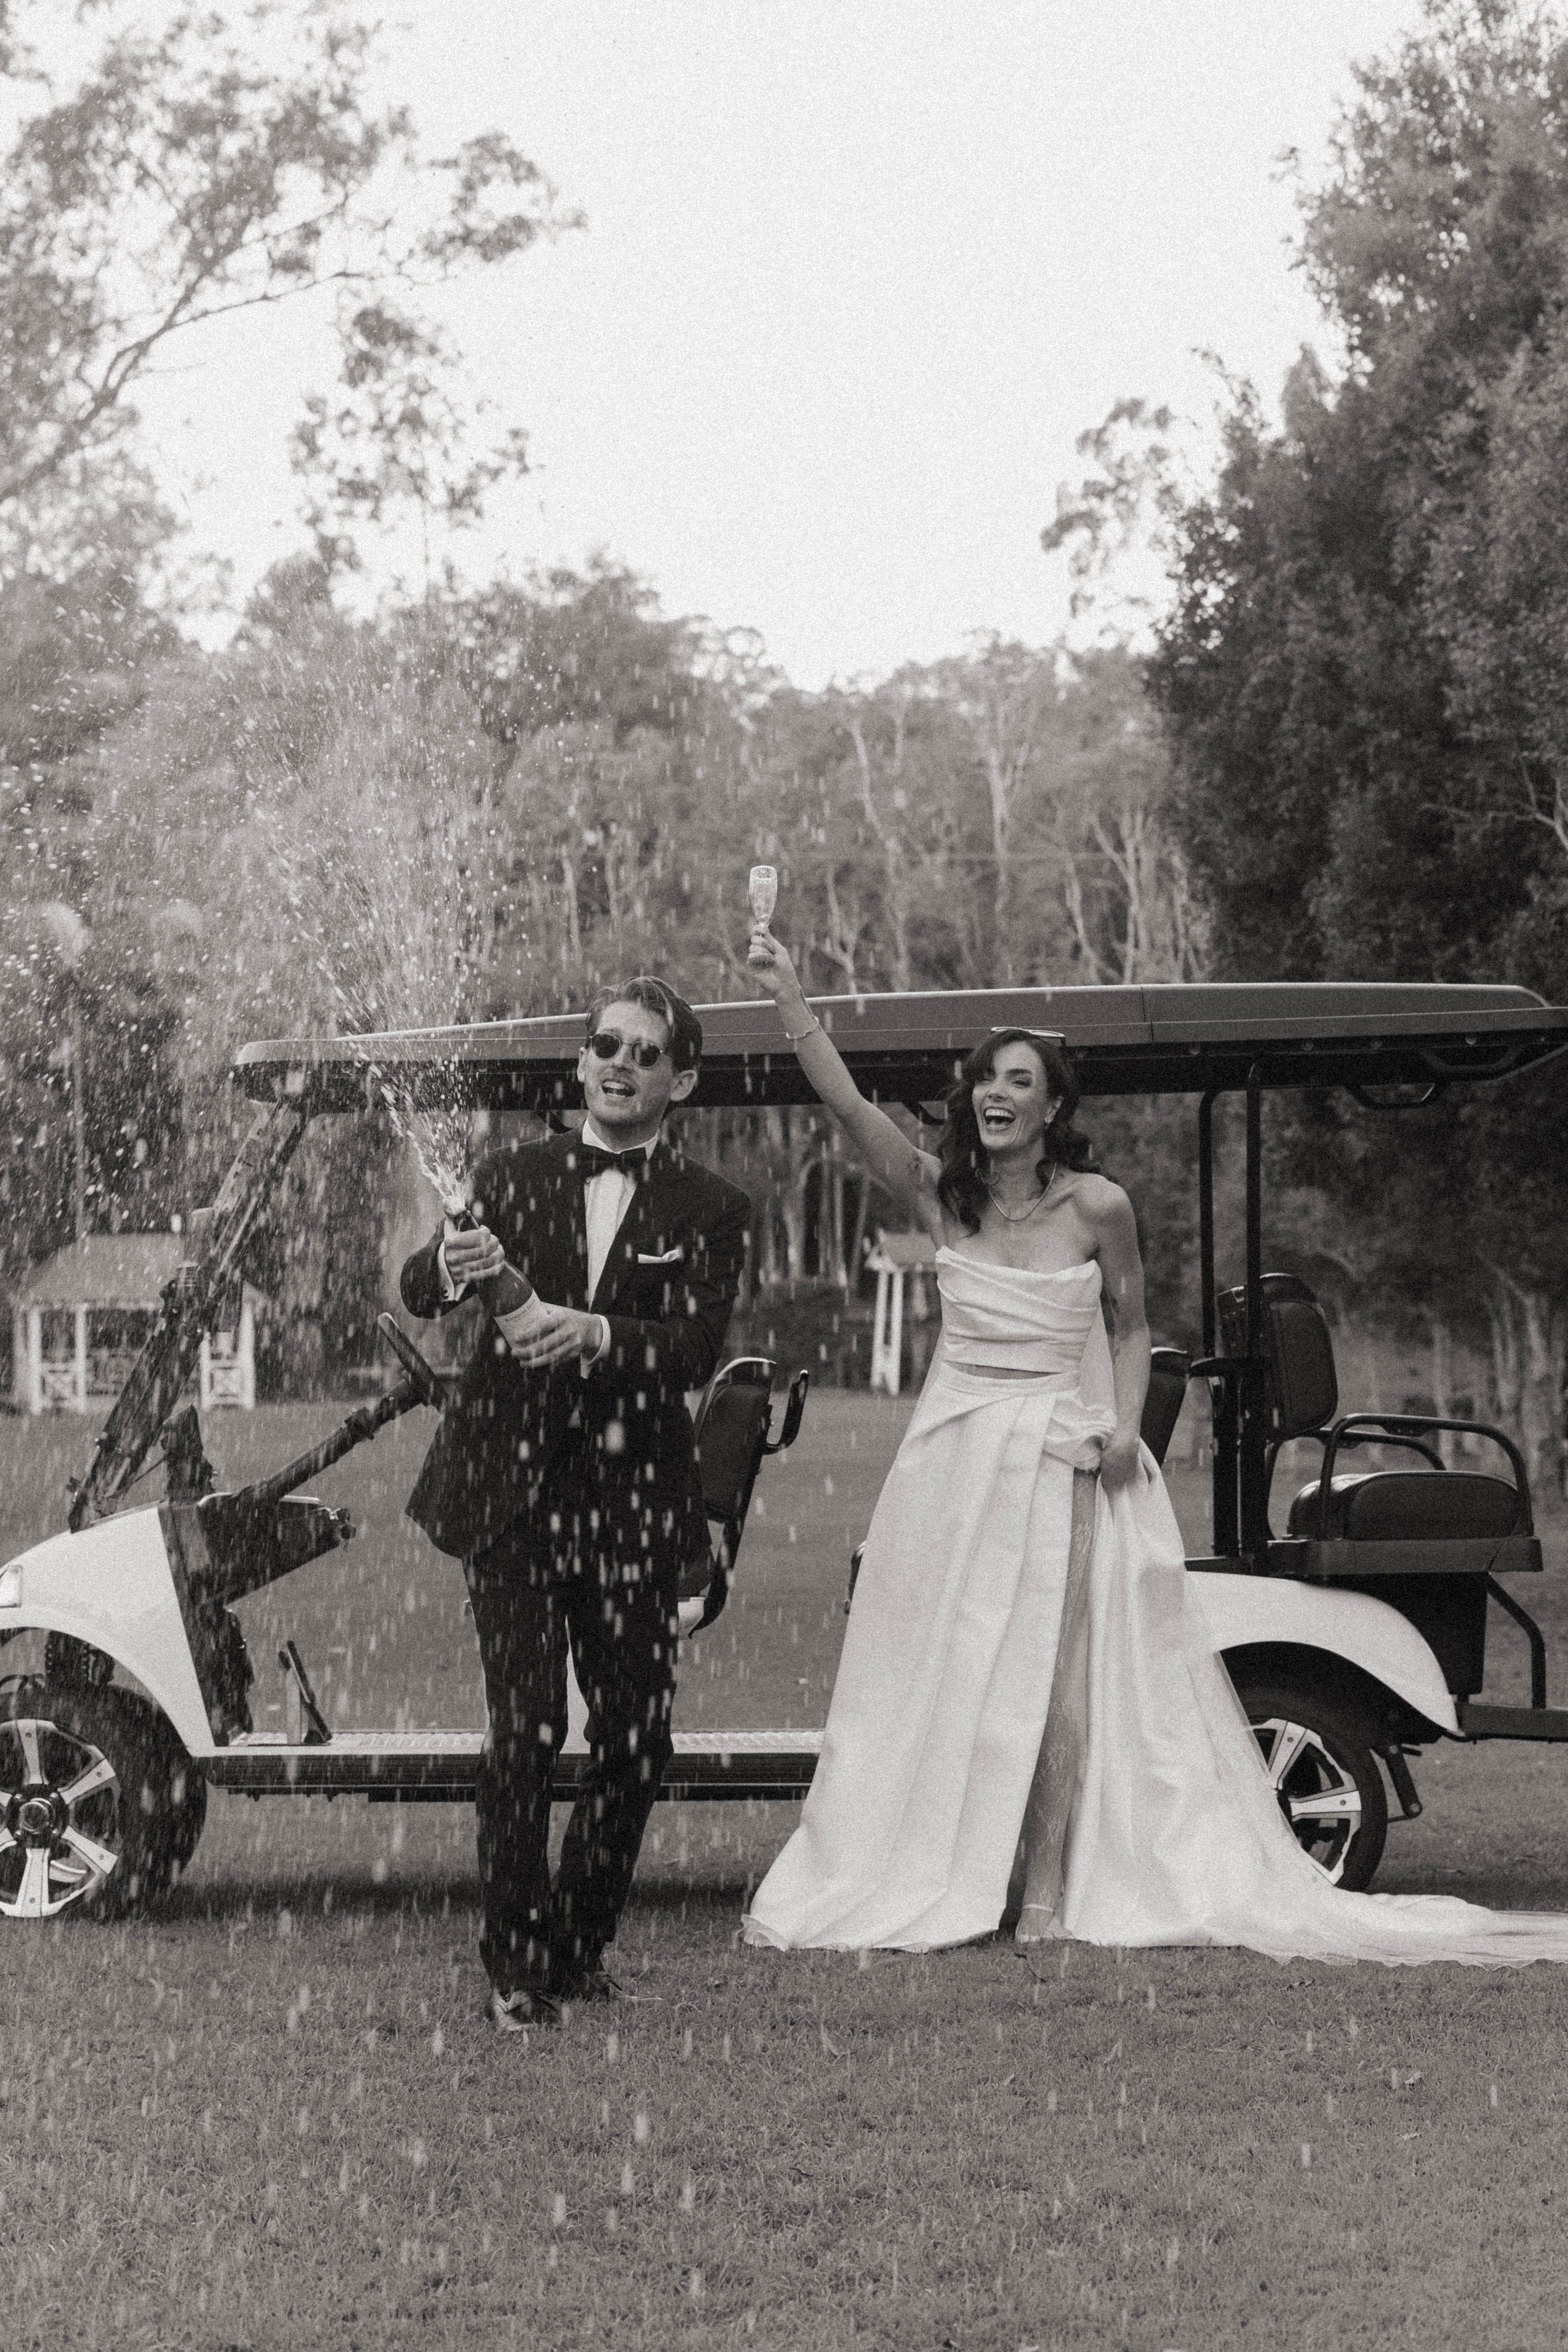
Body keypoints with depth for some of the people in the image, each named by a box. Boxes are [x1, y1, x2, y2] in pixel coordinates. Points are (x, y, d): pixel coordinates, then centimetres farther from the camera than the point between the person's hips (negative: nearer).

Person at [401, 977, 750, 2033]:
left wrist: (597, 1335, -28)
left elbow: (699, 1348, -9)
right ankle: (517, 1960, 2)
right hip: (512, 1485, 0)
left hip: (630, 1497, 1)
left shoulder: (710, 1208, 4)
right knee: (526, 1726, -8)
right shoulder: (513, 1176, 9)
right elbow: (417, 1294, 0)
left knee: (637, 1734, 3)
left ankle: (581, 1944, 22)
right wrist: (451, 1267, -24)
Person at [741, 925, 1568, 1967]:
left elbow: (1131, 1329, 6)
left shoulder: (1099, 1206, -5)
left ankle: (1046, 1889, -2)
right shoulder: (942, 1196, -2)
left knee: (1055, 1673, -6)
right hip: (956, 1452, 2)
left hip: (1061, 1456, -2)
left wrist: (1123, 1424, -10)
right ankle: (935, 1879, 12)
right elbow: (849, 1104, -12)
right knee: (939, 1673, 4)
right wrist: (790, 994, -22)